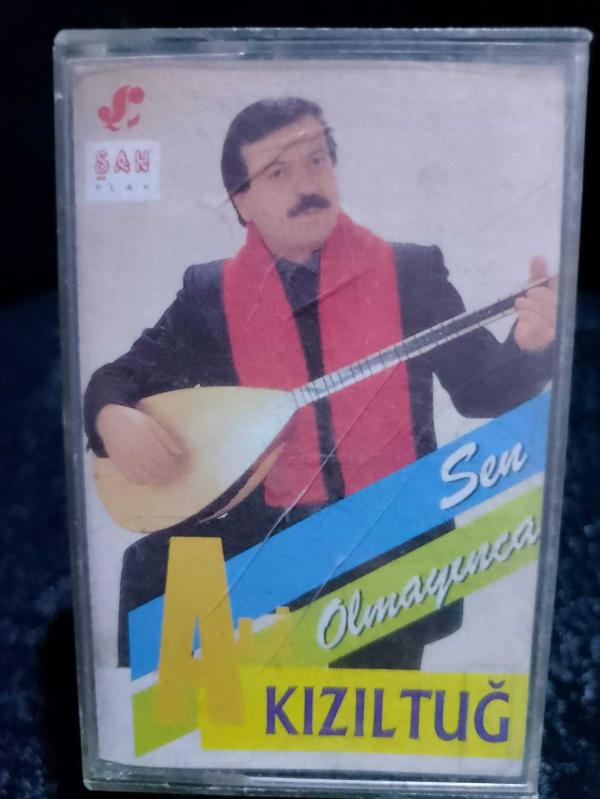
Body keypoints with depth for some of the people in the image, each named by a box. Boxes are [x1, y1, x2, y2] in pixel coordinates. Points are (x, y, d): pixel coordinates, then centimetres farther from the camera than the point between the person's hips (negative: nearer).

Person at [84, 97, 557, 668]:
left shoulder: (411, 273, -2)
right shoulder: (211, 295, 1)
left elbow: (481, 391, 2)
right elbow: (117, 380, 7)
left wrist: (528, 345, -19)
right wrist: (114, 420, -16)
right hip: (264, 531, 1)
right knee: (153, 567, -18)